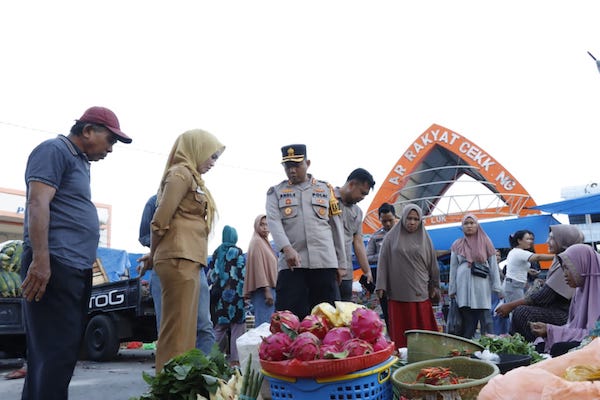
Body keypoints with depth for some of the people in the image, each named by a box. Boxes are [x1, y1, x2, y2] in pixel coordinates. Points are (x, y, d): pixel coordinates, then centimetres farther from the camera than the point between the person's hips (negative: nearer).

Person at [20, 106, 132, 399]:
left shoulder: (81, 162, 24)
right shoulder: (54, 150, -3)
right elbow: (37, 204, -15)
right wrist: (40, 260, -24)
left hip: (77, 268, 9)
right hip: (55, 265, -9)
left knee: (64, 349, 11)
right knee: (57, 351, -9)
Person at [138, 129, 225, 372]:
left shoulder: (191, 177, 22)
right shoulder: (181, 173, -6)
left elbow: (165, 221, 17)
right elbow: (161, 220, -12)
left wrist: (154, 256, 13)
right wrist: (153, 255, 1)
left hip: (187, 261, 9)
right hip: (180, 259, -9)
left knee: (183, 329, 11)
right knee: (177, 329, -8)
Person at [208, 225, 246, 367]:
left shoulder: (216, 252, 12)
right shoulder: (237, 252, -2)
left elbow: (211, 273, 12)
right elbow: (242, 275, -7)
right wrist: (243, 291, 0)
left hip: (219, 295, 5)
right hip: (234, 294, -5)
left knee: (219, 327, 9)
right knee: (236, 328, -2)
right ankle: (235, 359, -5)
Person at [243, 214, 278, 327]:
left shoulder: (264, 242, 22)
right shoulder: (257, 242, -4)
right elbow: (258, 267, -14)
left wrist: (271, 290, 17)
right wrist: (267, 290, -20)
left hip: (269, 289, 9)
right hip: (263, 289, -9)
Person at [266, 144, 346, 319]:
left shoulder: (326, 189, 15)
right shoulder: (275, 192, 12)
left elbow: (336, 227, 14)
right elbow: (273, 222, -5)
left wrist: (341, 263, 10)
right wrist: (287, 248, -24)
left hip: (325, 263, 1)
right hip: (291, 264, -1)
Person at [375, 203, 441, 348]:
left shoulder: (424, 238, 11)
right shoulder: (392, 237, 7)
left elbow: (432, 264, 14)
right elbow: (383, 261, 4)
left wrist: (434, 287, 13)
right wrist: (381, 286, -4)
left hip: (420, 293, 1)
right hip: (397, 293, -1)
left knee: (422, 328, 0)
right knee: (399, 331, -1)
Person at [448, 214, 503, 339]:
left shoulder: (485, 242, 9)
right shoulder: (457, 245, 10)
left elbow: (493, 266, 7)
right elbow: (453, 268, 11)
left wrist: (497, 288, 2)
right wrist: (452, 289, 7)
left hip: (481, 286, 0)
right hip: (463, 286, 0)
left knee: (476, 319, -3)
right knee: (467, 320, -6)